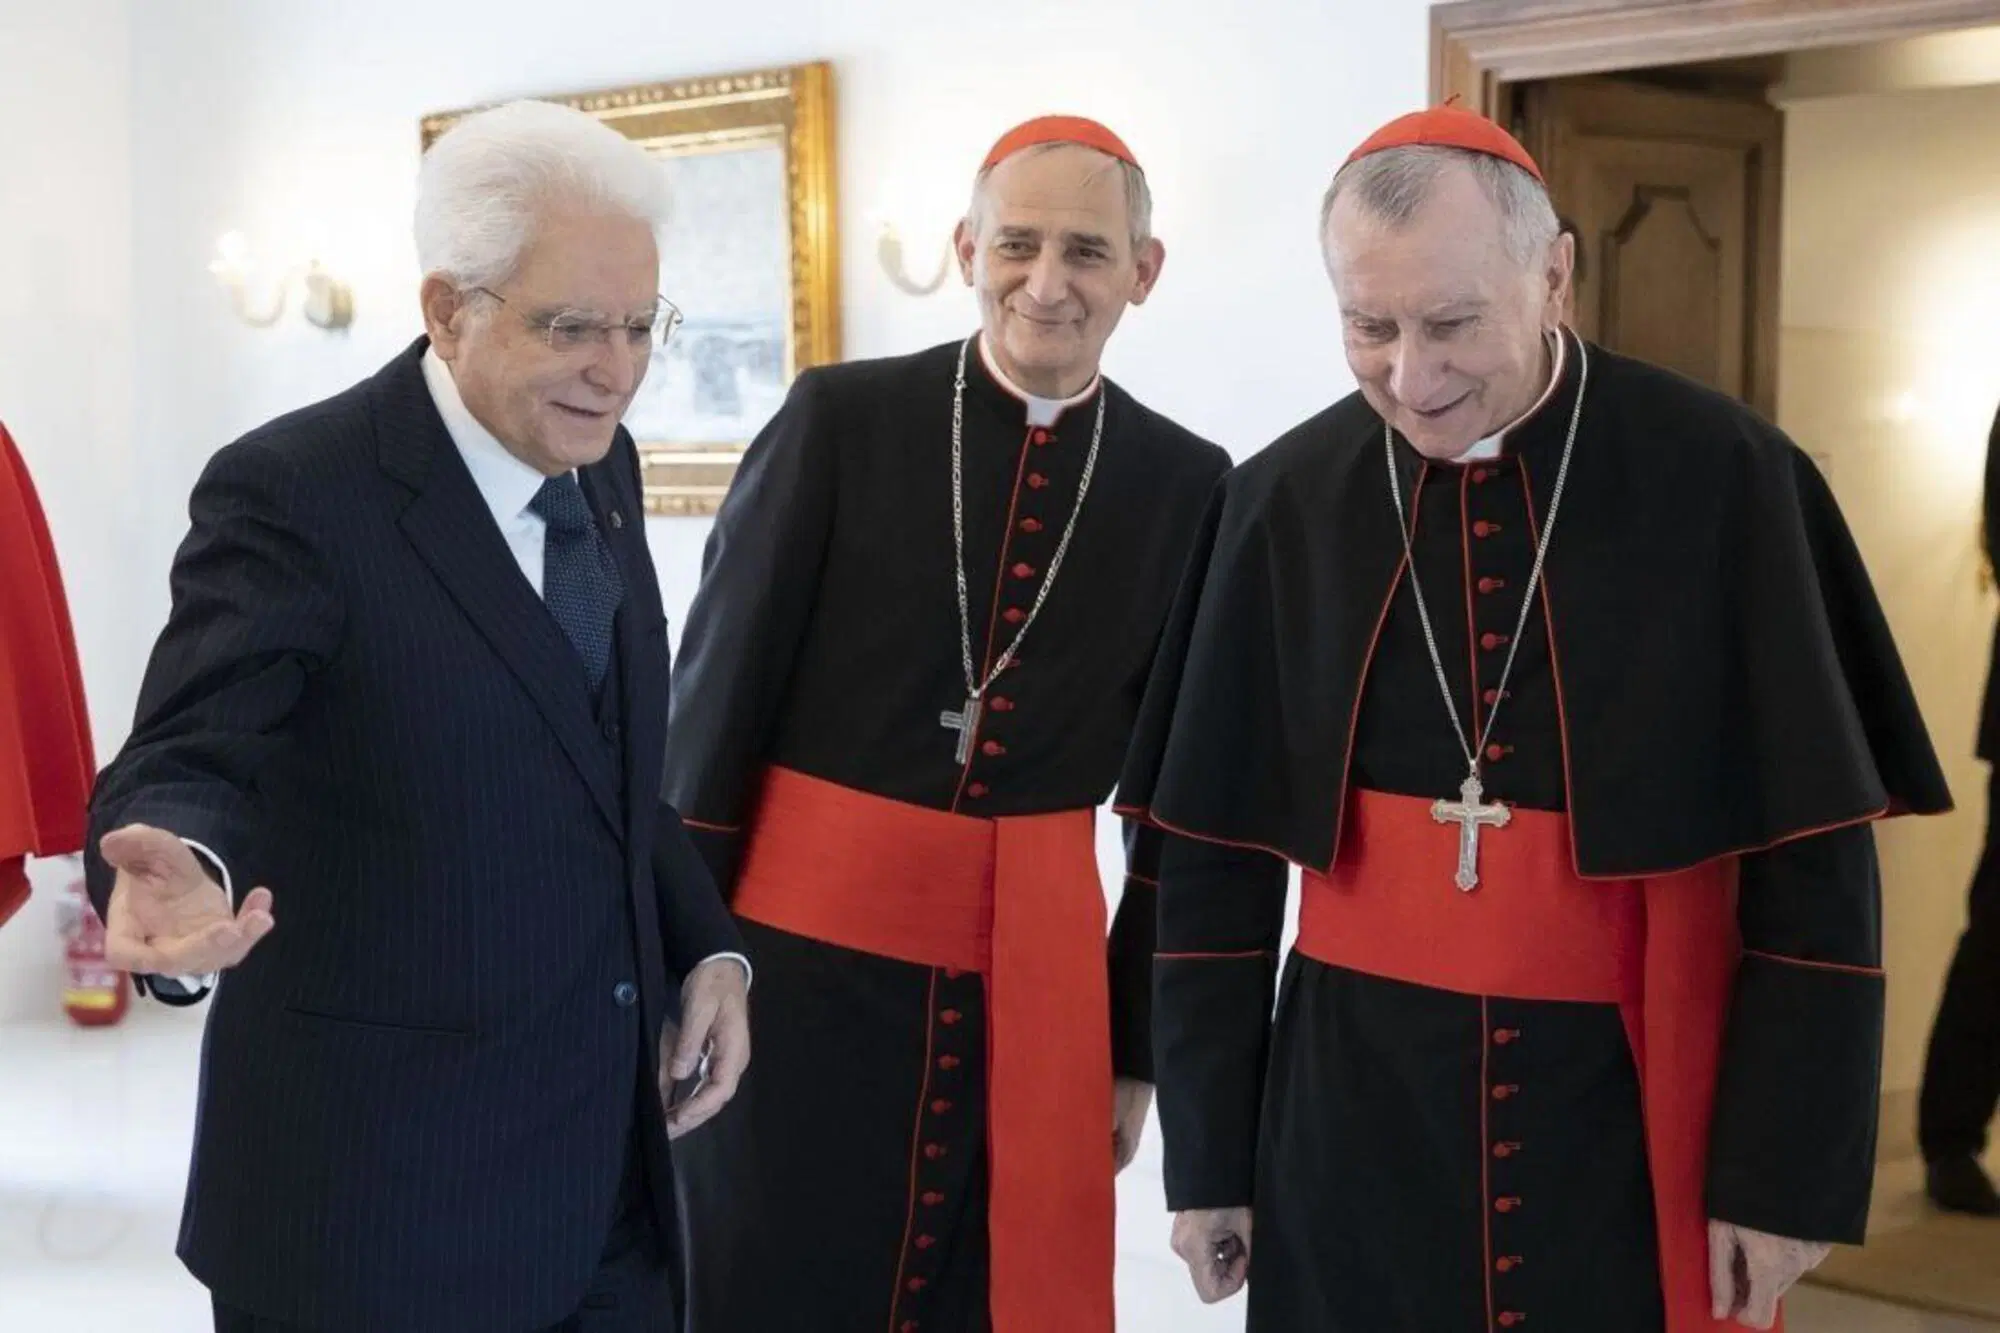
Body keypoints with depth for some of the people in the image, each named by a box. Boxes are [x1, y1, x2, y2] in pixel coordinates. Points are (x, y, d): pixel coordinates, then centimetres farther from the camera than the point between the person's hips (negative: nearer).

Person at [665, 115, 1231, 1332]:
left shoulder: (1187, 485, 2)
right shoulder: (840, 419, -5)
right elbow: (718, 696, -3)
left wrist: (1138, 1042, 8)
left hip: (1034, 972, 2)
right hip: (804, 950, -2)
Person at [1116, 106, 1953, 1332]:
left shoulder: (1725, 484, -9)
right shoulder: (1286, 504, -3)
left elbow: (1815, 865, -5)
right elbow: (1215, 859, 4)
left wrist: (1786, 1170, -6)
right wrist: (1206, 1153, 5)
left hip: (1636, 1113, -1)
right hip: (1351, 1112, 2)